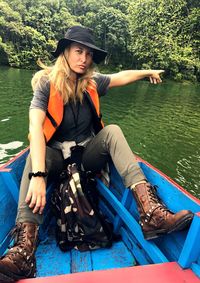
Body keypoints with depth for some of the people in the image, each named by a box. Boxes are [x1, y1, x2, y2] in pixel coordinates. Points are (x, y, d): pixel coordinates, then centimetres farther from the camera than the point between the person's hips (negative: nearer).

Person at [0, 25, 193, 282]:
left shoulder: (92, 83, 0)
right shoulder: (47, 83, -13)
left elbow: (121, 76, 18)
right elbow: (35, 128, -29)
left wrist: (149, 72, 29)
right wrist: (38, 175, -42)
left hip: (88, 154, 3)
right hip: (56, 155, -2)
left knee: (112, 130, -23)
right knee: (37, 153, -33)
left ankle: (150, 213, -38)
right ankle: (24, 251, -46)